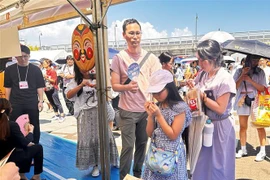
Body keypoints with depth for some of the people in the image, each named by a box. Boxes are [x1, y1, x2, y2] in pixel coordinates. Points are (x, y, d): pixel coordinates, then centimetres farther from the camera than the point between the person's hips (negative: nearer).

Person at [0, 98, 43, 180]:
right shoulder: (12, 125, -23)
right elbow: (24, 144, -15)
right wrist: (30, 131, 0)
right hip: (10, 160, -6)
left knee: (28, 148, 24)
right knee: (38, 147, 9)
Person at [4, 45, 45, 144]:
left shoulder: (35, 69, 0)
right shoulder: (10, 69, 3)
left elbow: (40, 87, 2)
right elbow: (8, 87, 7)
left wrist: (41, 101, -4)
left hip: (32, 104, -1)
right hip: (15, 104, 1)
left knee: (35, 127, 8)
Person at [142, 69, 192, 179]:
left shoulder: (180, 108, -15)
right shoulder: (157, 106, 1)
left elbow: (173, 135, -17)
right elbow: (150, 134, 3)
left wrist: (158, 115, -20)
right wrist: (150, 115, -12)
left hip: (171, 154, -5)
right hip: (156, 152, 6)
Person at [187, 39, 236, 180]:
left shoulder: (225, 78, -20)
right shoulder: (203, 74, 0)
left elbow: (220, 109, -21)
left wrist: (202, 95, -21)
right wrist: (191, 85, -6)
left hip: (219, 126, -6)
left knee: (216, 165, 10)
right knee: (202, 162, 19)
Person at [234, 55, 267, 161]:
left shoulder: (260, 72, 0)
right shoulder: (239, 71, 3)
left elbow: (262, 88, -7)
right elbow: (235, 87, -3)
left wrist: (250, 80, -17)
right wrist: (242, 75, -14)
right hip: (242, 102, 2)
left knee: (260, 126, -1)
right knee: (243, 127, 9)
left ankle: (262, 151, 10)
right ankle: (243, 150, 22)